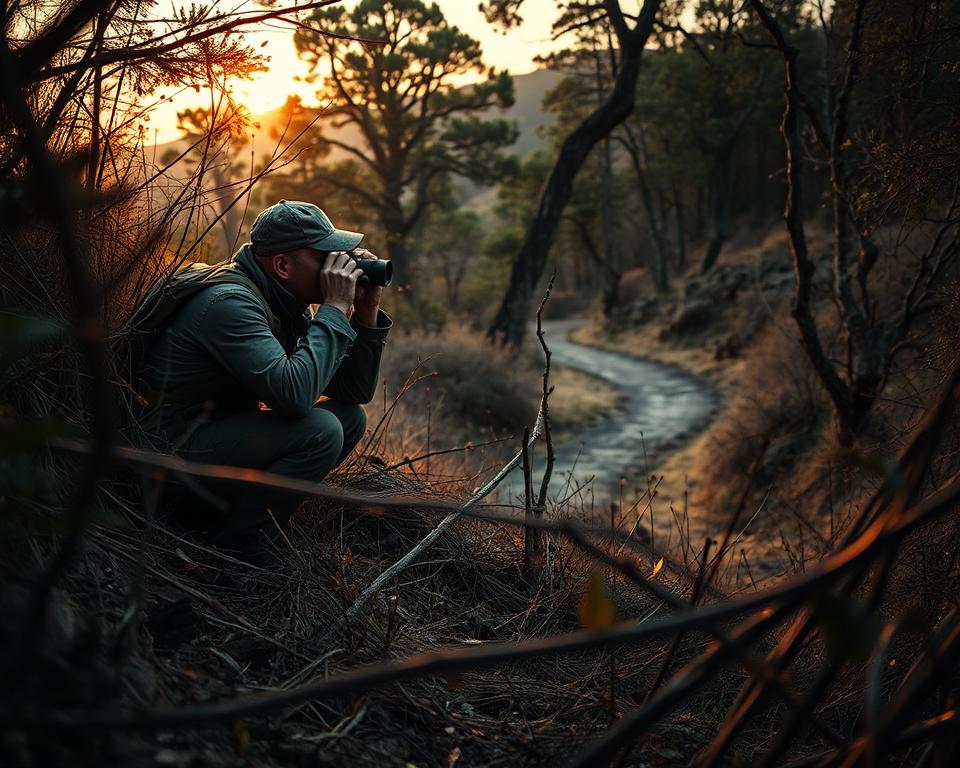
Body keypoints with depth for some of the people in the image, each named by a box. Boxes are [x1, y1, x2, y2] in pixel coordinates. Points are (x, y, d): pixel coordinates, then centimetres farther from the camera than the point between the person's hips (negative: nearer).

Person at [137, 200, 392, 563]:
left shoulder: (287, 306, 7)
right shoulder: (231, 302, -22)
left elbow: (357, 391, 8)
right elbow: (293, 393, -35)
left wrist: (366, 312, -5)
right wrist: (335, 309, -25)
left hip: (220, 431, 10)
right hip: (172, 450, -10)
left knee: (350, 417, 4)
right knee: (320, 431, -25)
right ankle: (234, 542, -8)